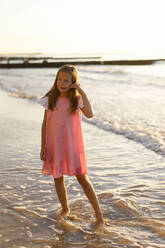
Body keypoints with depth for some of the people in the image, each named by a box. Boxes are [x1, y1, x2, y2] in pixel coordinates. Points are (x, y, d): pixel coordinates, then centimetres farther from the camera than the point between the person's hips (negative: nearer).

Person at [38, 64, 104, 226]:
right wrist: (43, 146, 2)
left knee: (82, 178, -2)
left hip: (72, 145, -2)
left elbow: (89, 114, -23)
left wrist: (82, 93, -20)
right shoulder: (50, 99, 0)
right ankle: (65, 209, 32)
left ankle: (98, 213, 7)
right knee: (58, 178, 11)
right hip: (54, 145, 2)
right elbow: (45, 124, 5)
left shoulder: (77, 99, -5)